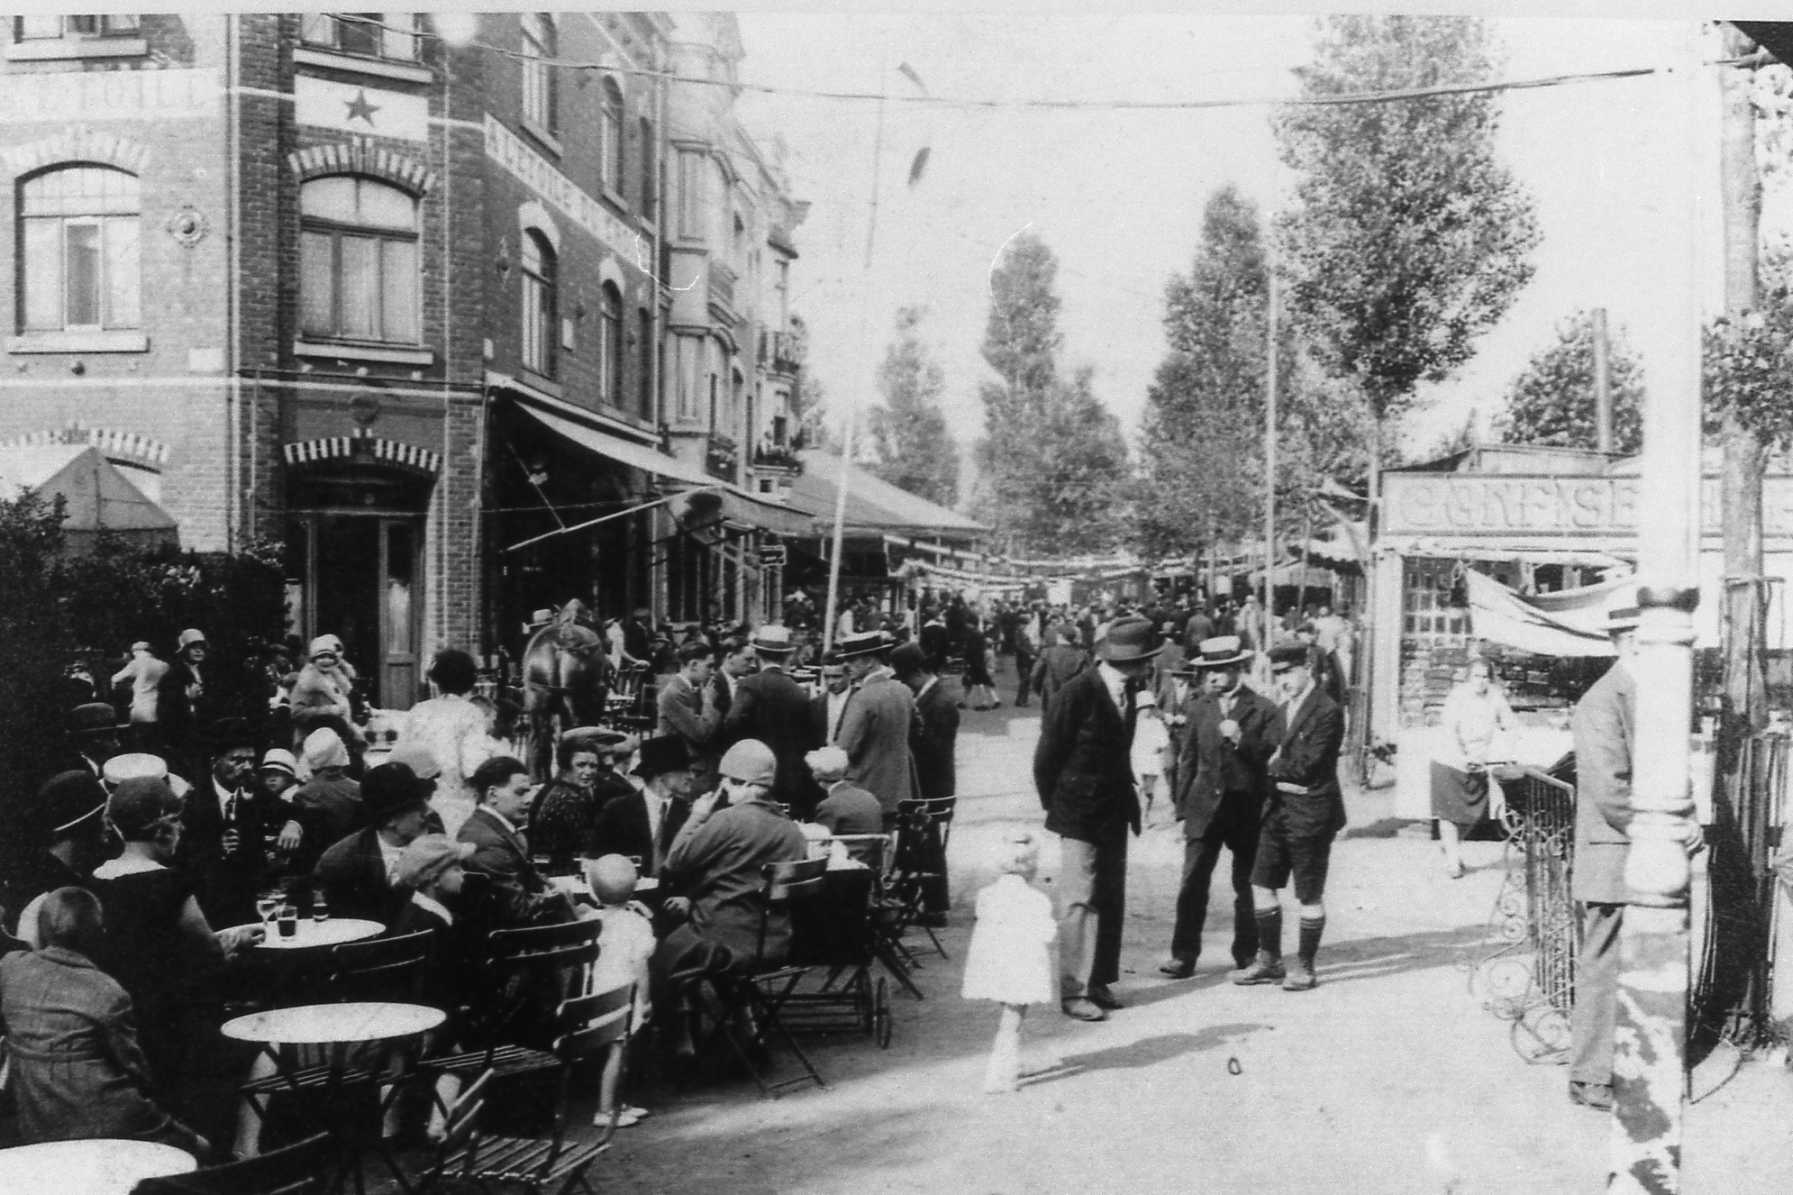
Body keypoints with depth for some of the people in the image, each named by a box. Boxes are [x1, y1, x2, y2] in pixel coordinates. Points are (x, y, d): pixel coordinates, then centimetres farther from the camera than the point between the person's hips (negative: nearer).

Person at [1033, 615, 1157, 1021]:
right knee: (1080, 900, -5)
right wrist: (1054, 805, -2)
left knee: (1111, 900, 11)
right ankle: (1074, 991, 1)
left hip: (1114, 814, 8)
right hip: (1080, 816, -8)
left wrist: (1127, 797, 10)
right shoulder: (1076, 695, -18)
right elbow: (1047, 756, -10)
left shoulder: (1125, 692, 5)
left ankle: (1099, 981, 21)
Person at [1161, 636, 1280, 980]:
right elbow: (1187, 759, 11)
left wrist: (1242, 739, -22)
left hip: (1247, 807, -2)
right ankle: (1184, 955, 1)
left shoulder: (1263, 709, -3)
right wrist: (1182, 808, 8)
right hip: (1204, 806, 2)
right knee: (1192, 884, -4)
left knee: (1246, 886, 9)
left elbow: (1271, 758, -6)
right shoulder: (1199, 706, 7)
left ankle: (1247, 955, 22)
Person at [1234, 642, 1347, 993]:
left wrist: (1274, 765, -5)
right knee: (1262, 885, 9)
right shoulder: (1285, 709, 14)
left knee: (1309, 896, 4)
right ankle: (1269, 961, 20)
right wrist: (1279, 765, -6)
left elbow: (1305, 766, -19)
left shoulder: (1327, 711, -14)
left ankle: (1304, 967, 15)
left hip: (1311, 812, -8)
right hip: (1279, 808, 8)